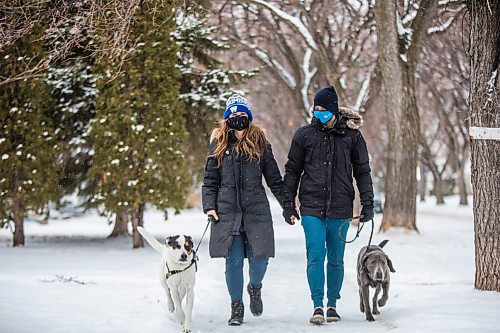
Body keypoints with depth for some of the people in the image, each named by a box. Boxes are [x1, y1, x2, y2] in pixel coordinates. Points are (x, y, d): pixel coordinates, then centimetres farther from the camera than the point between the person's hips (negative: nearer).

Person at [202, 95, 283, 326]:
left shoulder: (260, 143, 6)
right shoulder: (219, 145, 8)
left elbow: (274, 179, 9)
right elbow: (210, 180, 10)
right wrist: (209, 206, -3)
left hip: (256, 210, 0)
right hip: (228, 211, 0)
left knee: (259, 258, -4)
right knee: (233, 261, -2)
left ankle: (255, 287, 29)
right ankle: (236, 307, 13)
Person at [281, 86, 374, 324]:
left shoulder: (351, 135, 3)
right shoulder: (304, 135, 3)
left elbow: (362, 171, 9)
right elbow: (292, 171, 10)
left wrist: (367, 203, 3)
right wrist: (288, 204, 6)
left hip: (340, 208, 1)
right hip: (312, 208, 0)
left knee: (336, 260, 8)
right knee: (315, 256, -9)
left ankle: (332, 305, 20)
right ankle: (318, 306, -5)